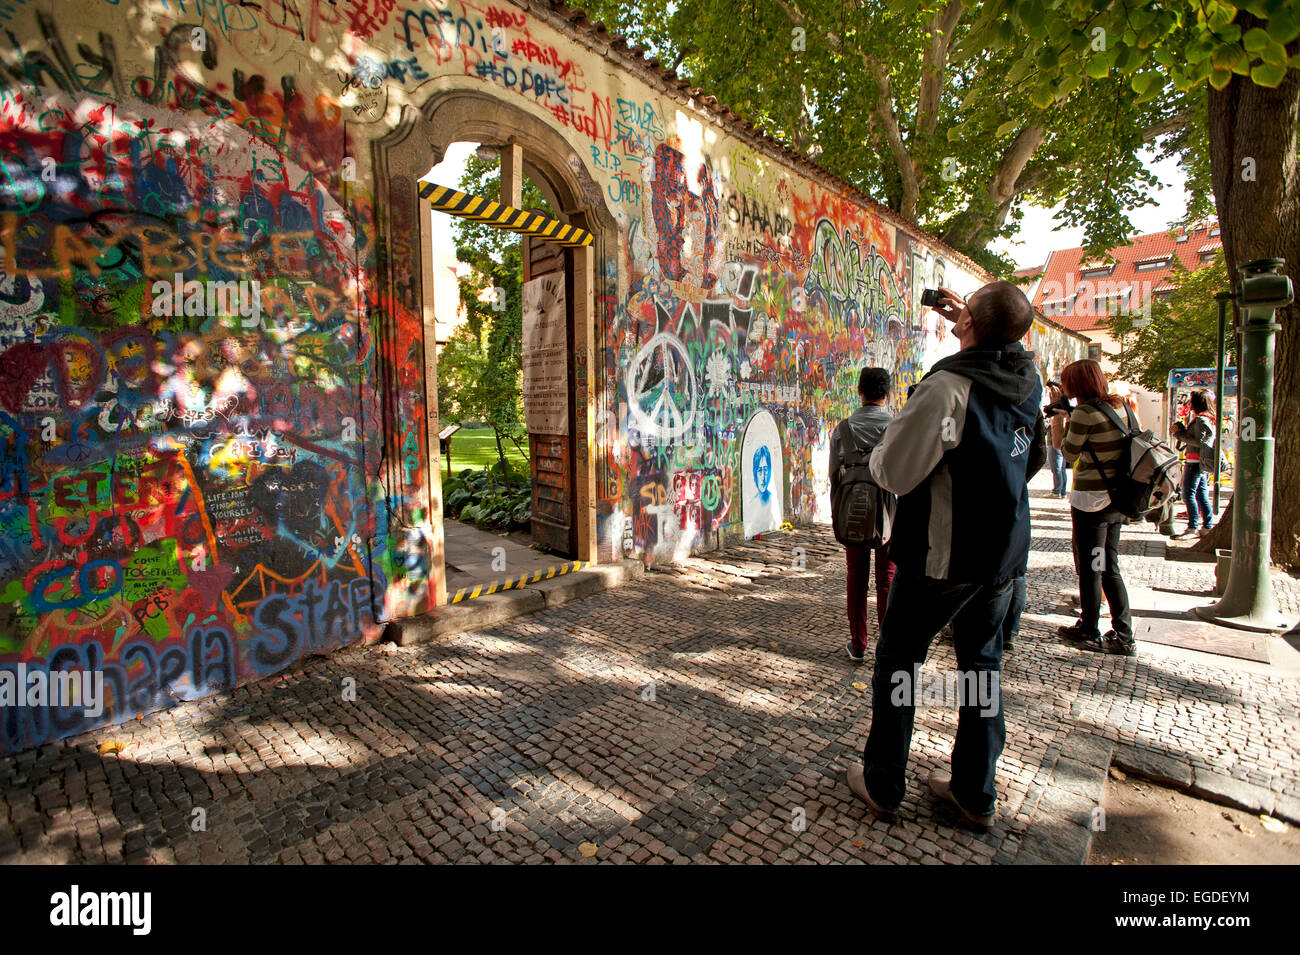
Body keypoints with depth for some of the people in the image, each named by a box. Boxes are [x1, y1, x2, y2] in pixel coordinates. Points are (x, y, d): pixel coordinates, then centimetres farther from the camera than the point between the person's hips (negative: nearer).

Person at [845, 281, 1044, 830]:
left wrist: (878, 450, -1)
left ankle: (882, 786, 23)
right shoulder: (1029, 381, 1)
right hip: (1004, 556, 7)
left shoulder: (947, 388, -23)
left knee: (897, 661, 9)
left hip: (942, 557, -7)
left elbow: (891, 474, -21)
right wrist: (968, 324, 24)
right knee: (982, 665, 17)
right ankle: (976, 794, 30)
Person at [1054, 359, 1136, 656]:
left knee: (1089, 569, 5)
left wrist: (1062, 421, 3)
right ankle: (1123, 637, 20)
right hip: (1115, 498, 8)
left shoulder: (1085, 412, -17)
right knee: (1109, 567, 16)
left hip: (1091, 500, -8)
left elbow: (1069, 455, -9)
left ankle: (1089, 632, 18)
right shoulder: (1119, 406, 7)